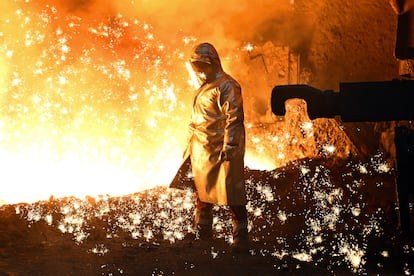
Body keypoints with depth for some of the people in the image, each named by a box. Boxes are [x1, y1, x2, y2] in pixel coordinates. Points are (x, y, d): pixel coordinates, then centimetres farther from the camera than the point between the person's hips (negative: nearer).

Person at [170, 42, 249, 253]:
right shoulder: (204, 88, 19)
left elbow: (234, 118, -17)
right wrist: (190, 147, 24)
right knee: (202, 193, 15)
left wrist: (229, 146, -22)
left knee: (232, 195, -8)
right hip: (203, 151, 9)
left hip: (222, 151, -9)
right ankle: (202, 233, 26)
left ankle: (241, 239, -6)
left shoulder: (226, 86, -11)